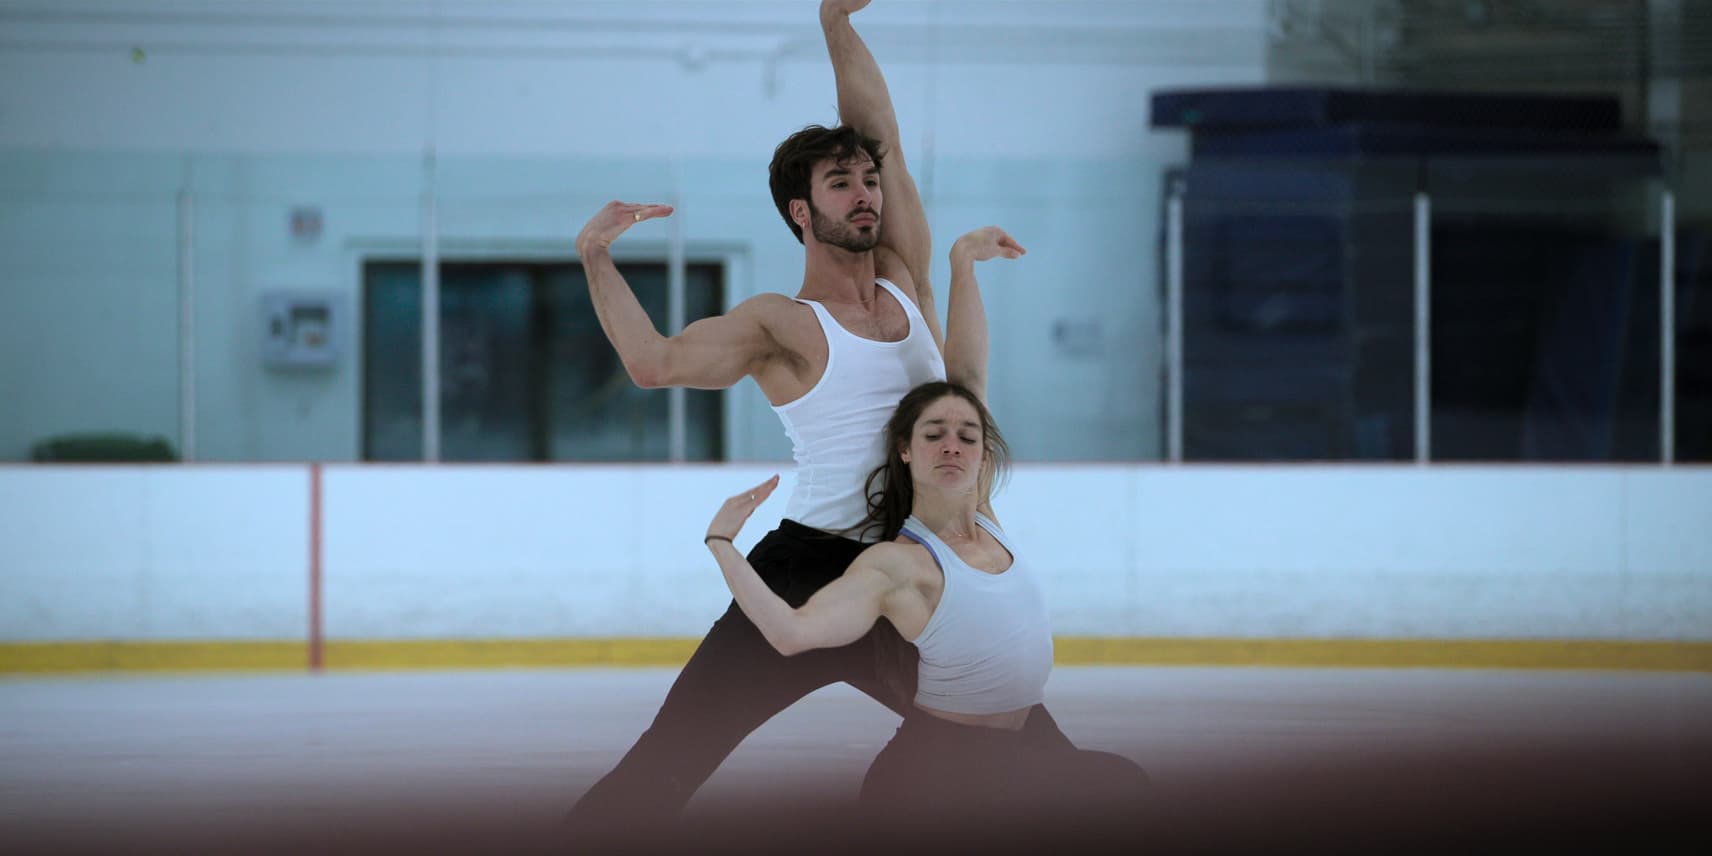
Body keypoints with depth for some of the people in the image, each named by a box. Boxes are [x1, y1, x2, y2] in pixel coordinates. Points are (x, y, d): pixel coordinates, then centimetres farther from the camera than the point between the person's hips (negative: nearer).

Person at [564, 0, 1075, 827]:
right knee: (661, 770, -11)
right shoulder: (784, 325, -3)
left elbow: (879, 134, 15)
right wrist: (596, 258, -18)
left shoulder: (906, 285, 12)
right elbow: (656, 362, -17)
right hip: (808, 573, -5)